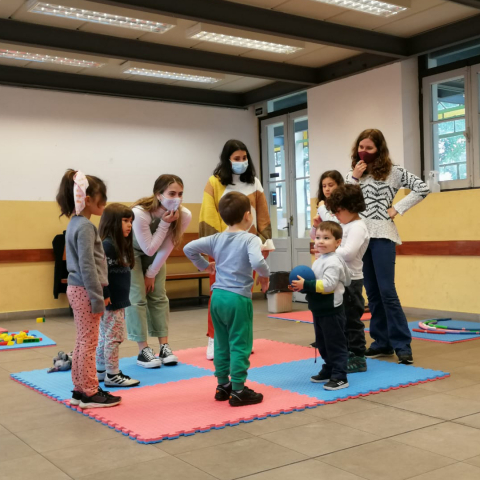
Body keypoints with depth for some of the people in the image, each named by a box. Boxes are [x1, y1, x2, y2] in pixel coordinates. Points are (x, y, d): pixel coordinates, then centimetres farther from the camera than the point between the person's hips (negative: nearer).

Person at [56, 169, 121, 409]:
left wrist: (100, 292, 22)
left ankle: (80, 389, 23)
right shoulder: (85, 227, -17)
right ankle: (90, 393, 8)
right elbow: (87, 266, -21)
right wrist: (97, 298, -18)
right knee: (88, 343, -1)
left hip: (77, 289, 10)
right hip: (84, 291, -10)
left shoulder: (75, 223, 12)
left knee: (82, 341, 15)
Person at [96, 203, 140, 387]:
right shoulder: (107, 245, -18)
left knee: (105, 337, 16)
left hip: (118, 301, 10)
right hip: (110, 303, -10)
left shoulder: (121, 245, 13)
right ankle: (112, 375, 7)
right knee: (113, 337, -2)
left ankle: (101, 371, 26)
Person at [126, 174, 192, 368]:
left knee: (158, 296, 3)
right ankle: (143, 351, -2)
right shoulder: (139, 213, -40)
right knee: (137, 298, -8)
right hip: (131, 250, -4)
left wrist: (151, 274, -8)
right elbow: (149, 249, -30)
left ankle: (164, 346, 9)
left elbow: (166, 249, -15)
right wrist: (164, 223, -38)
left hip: (154, 251, 4)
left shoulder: (184, 215, -27)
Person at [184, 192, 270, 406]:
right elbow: (257, 261, -27)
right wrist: (265, 275, -8)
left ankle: (222, 385, 26)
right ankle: (238, 390, 6)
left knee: (222, 344, 16)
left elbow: (189, 248, 5)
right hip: (238, 298, -6)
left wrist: (204, 265, 16)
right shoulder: (250, 239, -10)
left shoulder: (216, 239, 7)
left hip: (217, 296, 6)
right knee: (240, 345, 2)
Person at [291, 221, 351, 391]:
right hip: (319, 310, 10)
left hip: (332, 311, -10)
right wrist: (301, 286, 3)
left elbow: (327, 284, -28)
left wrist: (306, 284, -27)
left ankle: (340, 377, 5)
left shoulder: (333, 262, -19)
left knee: (335, 344, -1)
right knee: (322, 344, 19)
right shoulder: (319, 261, 12)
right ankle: (328, 371, 32)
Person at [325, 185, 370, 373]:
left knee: (351, 320, -1)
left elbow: (348, 253, -29)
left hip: (351, 280, -9)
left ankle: (358, 358, 8)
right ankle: (347, 355, 26)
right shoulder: (343, 225, 13)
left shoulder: (357, 227, -15)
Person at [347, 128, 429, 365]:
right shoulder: (353, 173, 14)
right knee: (372, 292, 8)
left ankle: (402, 345, -1)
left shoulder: (392, 171, 2)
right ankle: (382, 342, 16)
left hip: (382, 236, -5)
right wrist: (354, 177, -5)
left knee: (386, 291, -9)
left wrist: (398, 208, -6)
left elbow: (422, 188, -3)